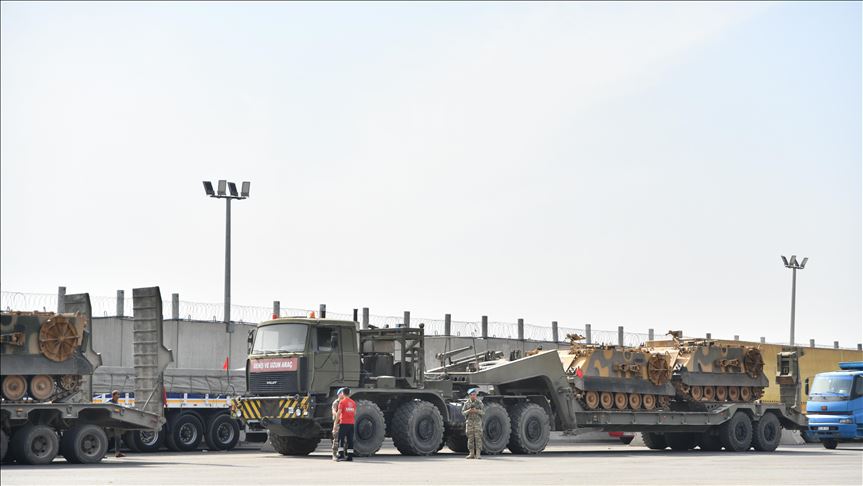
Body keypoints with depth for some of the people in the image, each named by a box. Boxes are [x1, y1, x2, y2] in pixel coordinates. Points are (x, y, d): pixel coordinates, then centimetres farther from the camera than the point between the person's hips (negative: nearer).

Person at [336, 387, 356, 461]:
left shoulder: (342, 402, -7)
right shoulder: (353, 402, 9)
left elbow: (339, 413, -10)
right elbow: (355, 413, 13)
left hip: (343, 423, -5)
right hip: (351, 423, 5)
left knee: (341, 439, -1)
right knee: (350, 440, 8)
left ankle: (341, 455, -8)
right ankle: (350, 456, 6)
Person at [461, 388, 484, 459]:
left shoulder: (479, 402, 3)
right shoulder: (467, 403, 7)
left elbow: (483, 412, 0)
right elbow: (463, 412, 6)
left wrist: (476, 411, -17)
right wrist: (468, 411, -14)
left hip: (478, 422, -2)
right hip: (469, 422, 2)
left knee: (478, 437, -7)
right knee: (470, 438, 2)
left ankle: (478, 454, -7)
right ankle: (471, 454, 7)